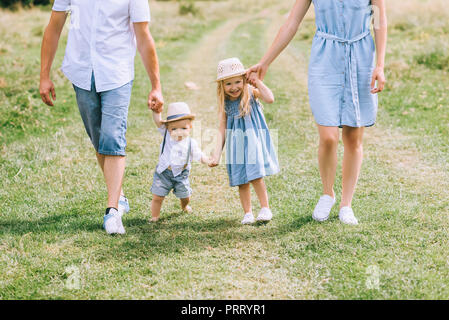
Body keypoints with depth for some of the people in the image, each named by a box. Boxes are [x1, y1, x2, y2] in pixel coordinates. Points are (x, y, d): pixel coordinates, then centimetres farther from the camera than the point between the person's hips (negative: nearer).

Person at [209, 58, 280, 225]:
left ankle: (265, 208, 0)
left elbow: (270, 98, -27)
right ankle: (247, 213, 17)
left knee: (256, 176, -13)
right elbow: (222, 129, 4)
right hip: (236, 145, 3)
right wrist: (217, 153, -1)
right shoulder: (225, 103, 0)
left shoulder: (251, 93, -7)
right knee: (241, 180, 6)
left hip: (253, 141, -3)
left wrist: (257, 81, -21)